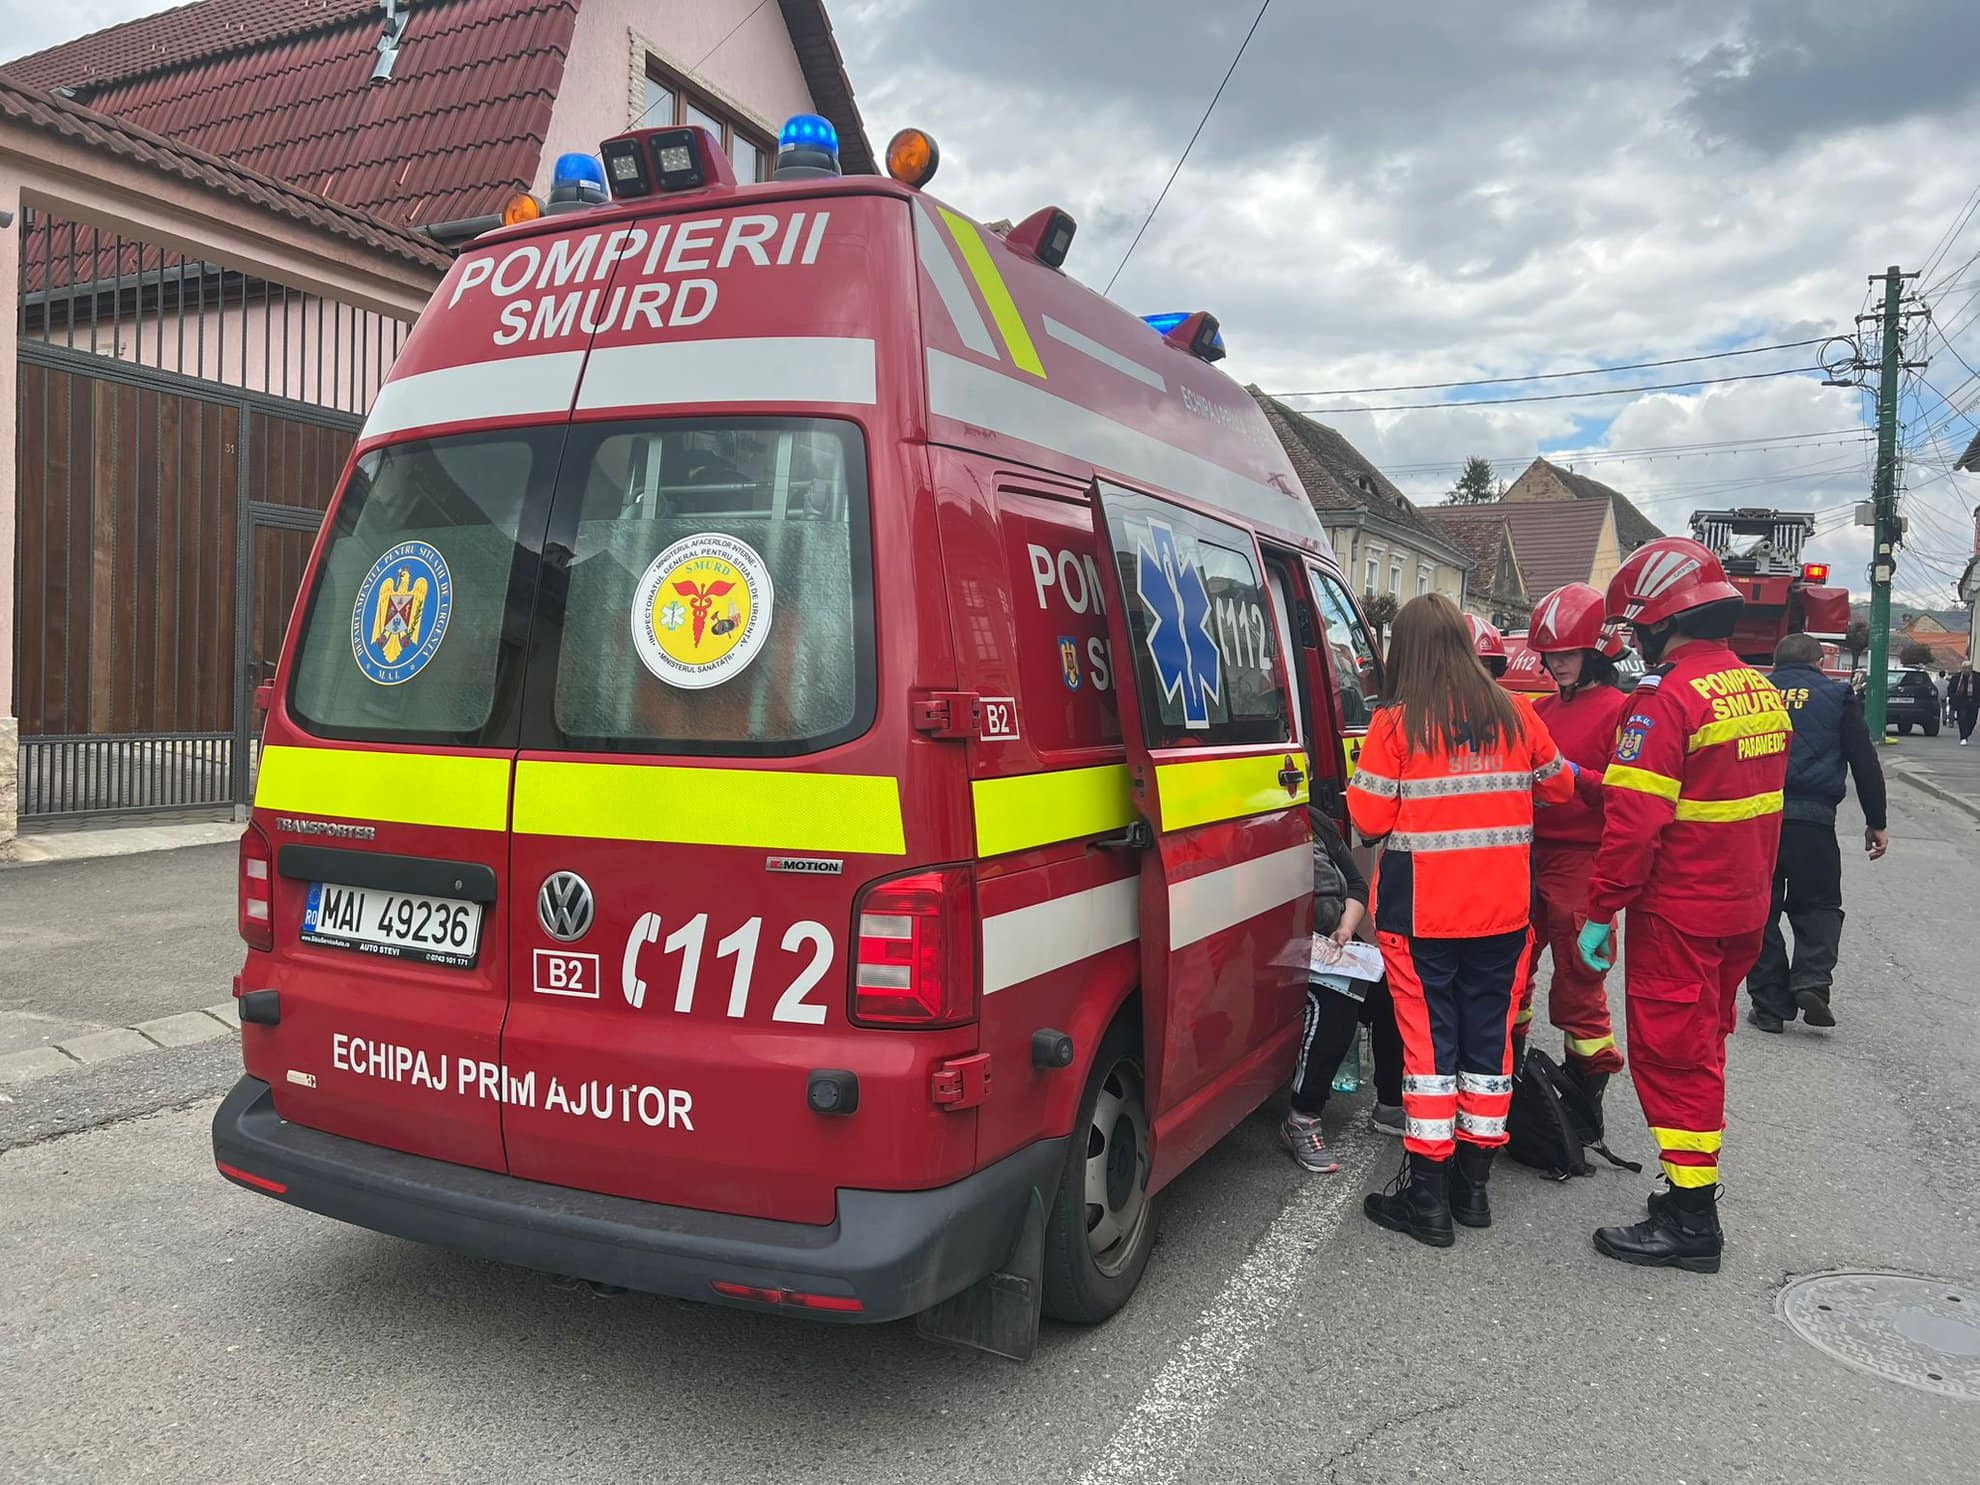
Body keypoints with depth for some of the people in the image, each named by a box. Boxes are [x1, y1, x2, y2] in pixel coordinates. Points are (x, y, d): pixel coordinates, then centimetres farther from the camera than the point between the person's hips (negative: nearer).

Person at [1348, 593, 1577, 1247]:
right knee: (1488, 1037, 13)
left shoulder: (1395, 723, -12)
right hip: (1502, 908, 4)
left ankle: (1427, 1193, 9)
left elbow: (1369, 819, -13)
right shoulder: (1515, 714, 1)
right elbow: (1557, 785, 15)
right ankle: (1473, 1182, 24)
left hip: (1421, 911, -4)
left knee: (1429, 1039, 4)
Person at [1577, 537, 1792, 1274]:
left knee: (1671, 1054, 0)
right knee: (1701, 1046, 20)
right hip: (1741, 909, 9)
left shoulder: (1668, 698, -21)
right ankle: (1694, 1182, 32)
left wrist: (1601, 912, -16)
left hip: (1677, 915, -9)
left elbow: (1633, 822, -23)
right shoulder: (1761, 690, 8)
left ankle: (1691, 1219, 6)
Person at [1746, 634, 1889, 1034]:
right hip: (1812, 817, -1)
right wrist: (1876, 823, 12)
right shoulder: (1837, 696, 10)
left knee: (1761, 909, 7)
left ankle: (1769, 1003, 7)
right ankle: (1812, 979, -6)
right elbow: (1865, 762, 7)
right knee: (1818, 905, 14)